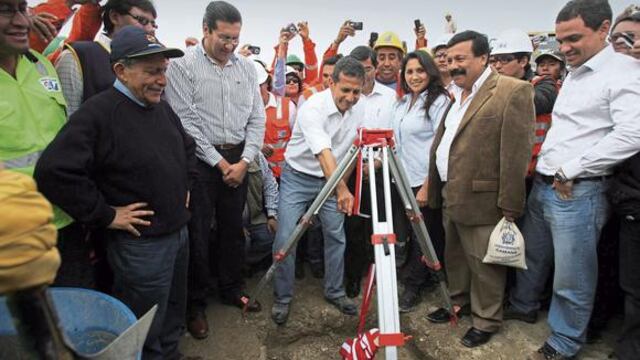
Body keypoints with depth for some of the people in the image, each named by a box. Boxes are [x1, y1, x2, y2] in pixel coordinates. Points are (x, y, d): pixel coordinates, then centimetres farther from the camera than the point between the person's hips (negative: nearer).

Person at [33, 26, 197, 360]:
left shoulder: (162, 107, 7)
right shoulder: (98, 112, -18)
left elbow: (187, 146, 25)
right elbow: (53, 171, -26)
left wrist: (185, 186, 14)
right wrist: (105, 215, -20)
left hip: (179, 232, 8)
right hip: (140, 243, -8)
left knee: (173, 315, 25)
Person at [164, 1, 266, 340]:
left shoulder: (246, 67, 6)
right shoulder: (183, 66, -7)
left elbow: (257, 118, 5)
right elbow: (185, 122, -12)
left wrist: (243, 162, -4)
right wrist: (219, 162, -11)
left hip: (238, 160, 5)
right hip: (200, 161, -4)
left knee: (233, 228, 14)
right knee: (197, 233, 3)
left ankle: (232, 289, 32)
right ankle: (195, 302, 20)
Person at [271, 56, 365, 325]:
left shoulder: (358, 112, -5)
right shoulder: (313, 108, -25)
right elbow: (324, 153, -38)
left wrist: (343, 185, 2)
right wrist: (341, 189, -48)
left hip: (332, 180, 5)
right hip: (298, 177, -5)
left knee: (336, 236, 7)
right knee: (286, 239, -6)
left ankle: (335, 292, 26)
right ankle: (282, 298, 12)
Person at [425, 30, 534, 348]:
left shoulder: (514, 91, -11)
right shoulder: (455, 95, 14)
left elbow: (516, 153, -16)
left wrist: (510, 206, -16)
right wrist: (433, 188, 17)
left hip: (481, 199, -8)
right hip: (449, 196, 8)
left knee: (484, 265, 6)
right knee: (454, 257, 20)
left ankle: (486, 321, 24)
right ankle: (460, 303, 39)